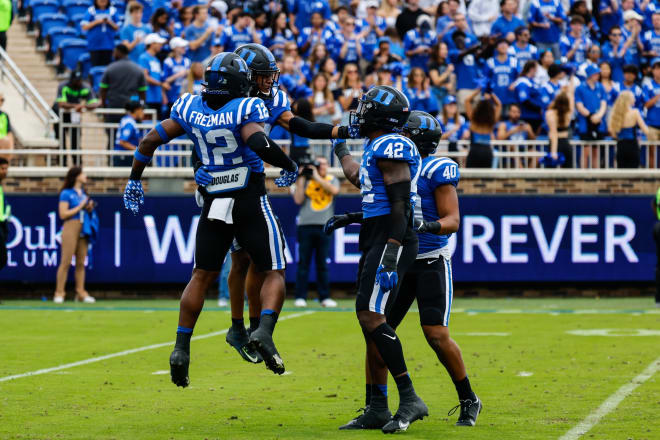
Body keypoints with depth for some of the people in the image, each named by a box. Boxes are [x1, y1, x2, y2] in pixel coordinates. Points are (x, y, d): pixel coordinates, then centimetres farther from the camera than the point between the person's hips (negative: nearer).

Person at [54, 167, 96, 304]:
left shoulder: (83, 193, 17)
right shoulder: (66, 194, -4)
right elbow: (63, 214, -10)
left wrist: (90, 208, 4)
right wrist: (80, 207, -9)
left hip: (83, 230, 7)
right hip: (70, 228, -7)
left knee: (81, 263, 5)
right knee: (66, 262, -8)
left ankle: (81, 293, 6)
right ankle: (59, 293, -8)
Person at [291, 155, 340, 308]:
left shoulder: (332, 180, 13)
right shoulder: (305, 181, 10)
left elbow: (334, 190, -9)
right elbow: (298, 200, -3)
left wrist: (317, 177, -7)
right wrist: (301, 178, -2)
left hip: (324, 226, 1)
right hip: (306, 225, -1)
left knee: (322, 263, 4)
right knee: (303, 262, -3)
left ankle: (325, 297, 7)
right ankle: (300, 297, -2)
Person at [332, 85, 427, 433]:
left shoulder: (391, 147, -13)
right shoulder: (378, 148, 17)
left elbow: (400, 205, -20)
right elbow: (361, 180, 40)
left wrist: (391, 256, -25)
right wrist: (341, 151, 56)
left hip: (390, 242, -10)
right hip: (375, 244, 10)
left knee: (372, 316, -16)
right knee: (370, 320, 9)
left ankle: (410, 400, -14)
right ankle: (377, 410, 12)